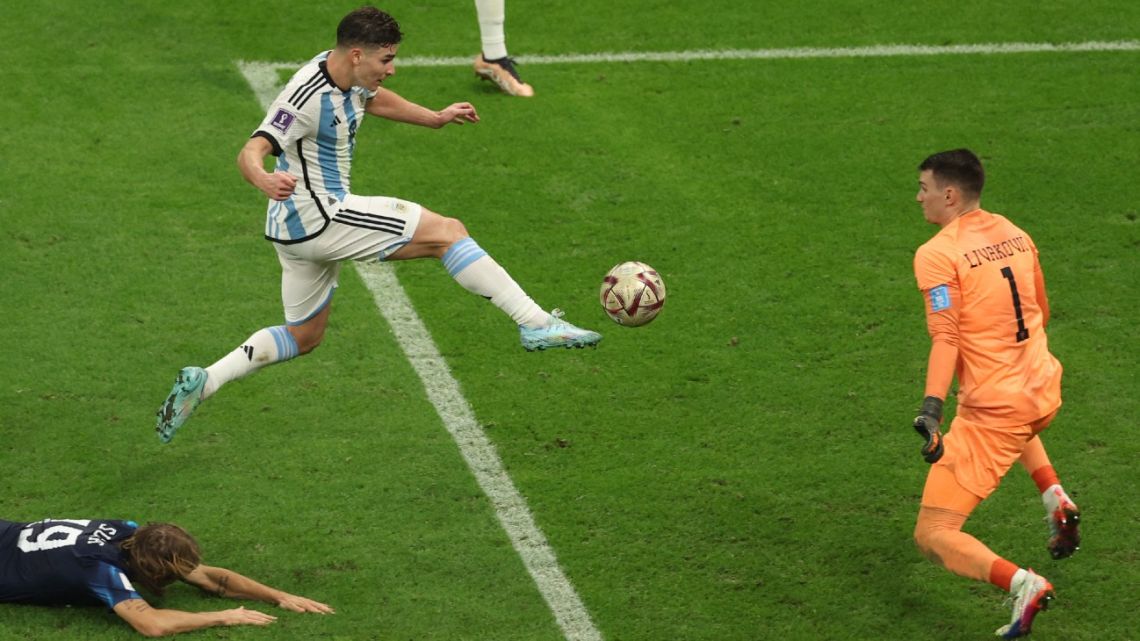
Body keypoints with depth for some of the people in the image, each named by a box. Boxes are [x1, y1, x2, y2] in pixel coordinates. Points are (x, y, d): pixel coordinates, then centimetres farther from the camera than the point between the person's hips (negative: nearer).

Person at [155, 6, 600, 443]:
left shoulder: (348, 76, 4)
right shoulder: (307, 96, -24)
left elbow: (374, 99, 29)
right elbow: (250, 152, -35)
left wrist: (435, 118, 34)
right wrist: (265, 181, -56)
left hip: (300, 228, 10)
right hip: (317, 215, -10)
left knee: (302, 337, 21)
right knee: (448, 233, -11)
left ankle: (203, 382, 15)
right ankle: (536, 324, -13)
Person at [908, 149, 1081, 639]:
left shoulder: (937, 255, -13)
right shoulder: (1015, 235, 8)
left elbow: (946, 337, -25)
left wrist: (931, 409, -33)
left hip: (992, 410, -7)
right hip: (1045, 392, 7)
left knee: (933, 536, -1)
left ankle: (1022, 584, -23)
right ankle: (1056, 500, 22)